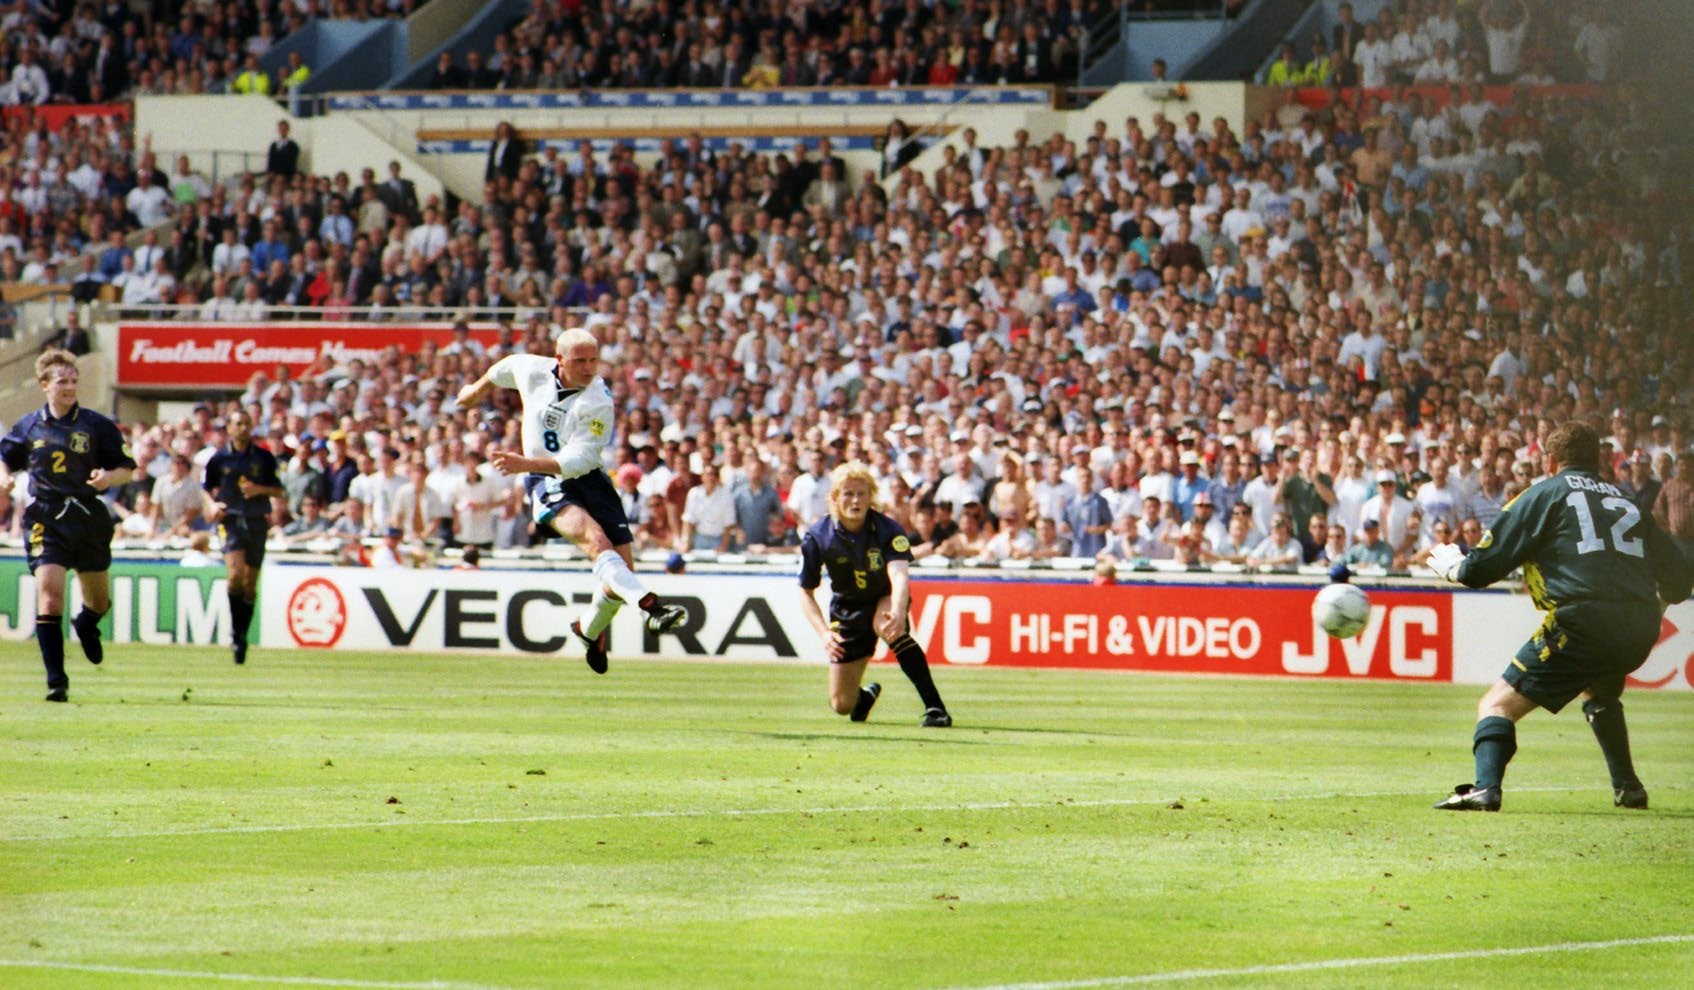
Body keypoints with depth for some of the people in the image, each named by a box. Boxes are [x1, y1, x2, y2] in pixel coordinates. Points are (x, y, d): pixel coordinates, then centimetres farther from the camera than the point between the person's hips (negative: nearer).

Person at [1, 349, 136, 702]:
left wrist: (108, 478, -17)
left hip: (90, 519, 1)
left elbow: (127, 470, 2)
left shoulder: (97, 426, -1)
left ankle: (86, 626, 53)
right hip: (46, 521, -1)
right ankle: (56, 680, -15)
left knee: (99, 600, 14)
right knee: (48, 591, -17)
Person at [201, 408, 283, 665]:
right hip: (231, 520, -2)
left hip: (257, 521, 2)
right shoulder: (219, 459, 4)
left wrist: (260, 490, -10)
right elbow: (205, 487, 14)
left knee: (250, 583, 4)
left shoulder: (264, 458, 5)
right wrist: (212, 504, -5)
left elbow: (279, 491, 9)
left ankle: (241, 637, 15)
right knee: (236, 573, -22)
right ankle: (236, 633, -12)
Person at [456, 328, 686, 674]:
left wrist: (526, 464, -34)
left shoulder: (598, 402, -18)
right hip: (546, 483, 0)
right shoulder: (531, 370, -7)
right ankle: (650, 605, -48)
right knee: (595, 538, -27)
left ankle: (590, 629, 25)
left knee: (622, 565, -5)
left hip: (589, 479, 0)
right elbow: (504, 368, 19)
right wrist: (479, 388, 38)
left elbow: (579, 460, -24)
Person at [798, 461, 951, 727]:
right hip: (846, 610, 2)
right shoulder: (817, 537, -18)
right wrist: (824, 633, -23)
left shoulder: (888, 530, -24)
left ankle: (934, 706, -38)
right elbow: (806, 593, -7)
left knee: (888, 625, -41)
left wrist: (898, 613, -61)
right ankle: (867, 694, 41)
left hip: (886, 599, -2)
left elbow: (899, 575, -40)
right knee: (842, 705, 1)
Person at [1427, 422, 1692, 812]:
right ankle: (1628, 788, 36)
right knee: (1598, 693, 38)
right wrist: (1649, 600, 46)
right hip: (1639, 634, 6)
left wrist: (1452, 566, 29)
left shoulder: (1544, 494, 11)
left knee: (1498, 705, -3)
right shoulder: (1627, 504, 24)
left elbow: (1482, 567, 8)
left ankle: (1485, 789, -27)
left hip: (1582, 625, -6)